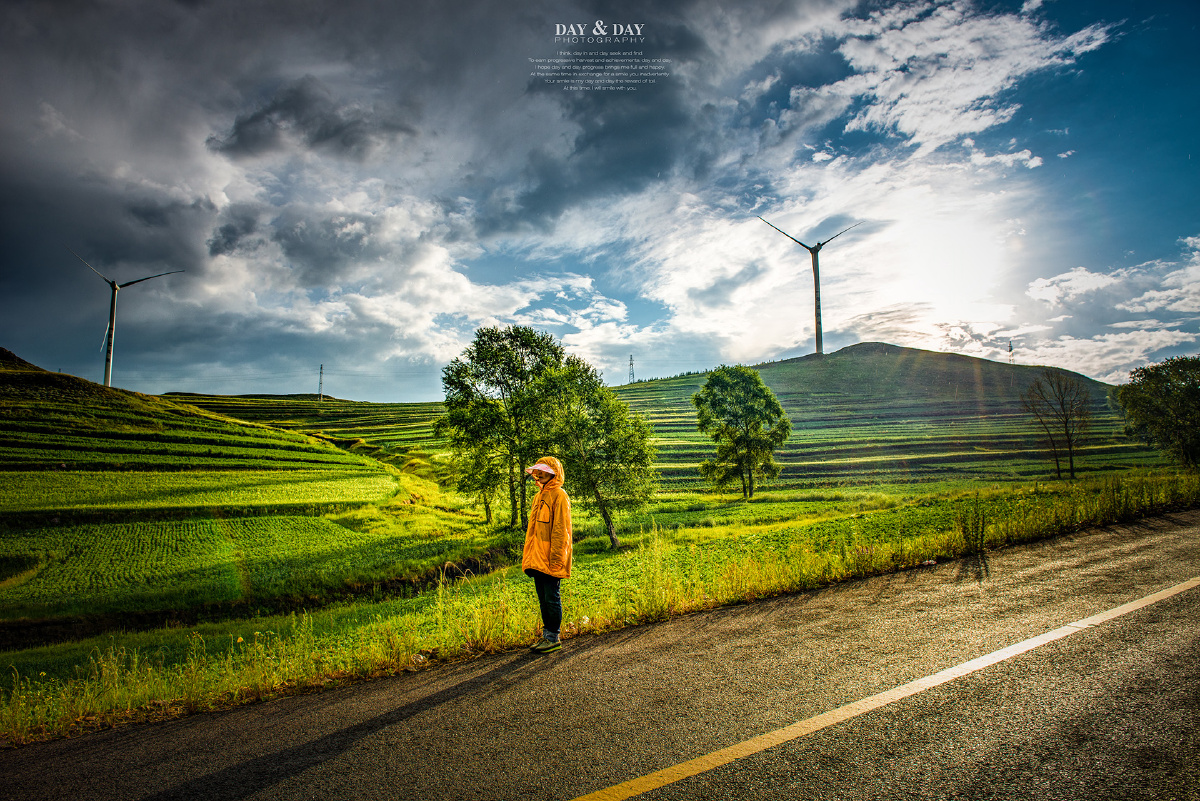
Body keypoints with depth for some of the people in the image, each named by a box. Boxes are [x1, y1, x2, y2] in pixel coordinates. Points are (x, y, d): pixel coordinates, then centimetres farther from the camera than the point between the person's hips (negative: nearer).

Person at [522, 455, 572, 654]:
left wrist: (555, 559, -17)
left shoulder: (558, 496, -10)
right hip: (537, 560, 8)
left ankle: (553, 638, 10)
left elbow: (560, 530, -14)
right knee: (543, 598, 14)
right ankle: (546, 635, 24)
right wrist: (528, 558, 16)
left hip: (551, 561, -8)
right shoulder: (539, 496, 16)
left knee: (552, 598, 0)